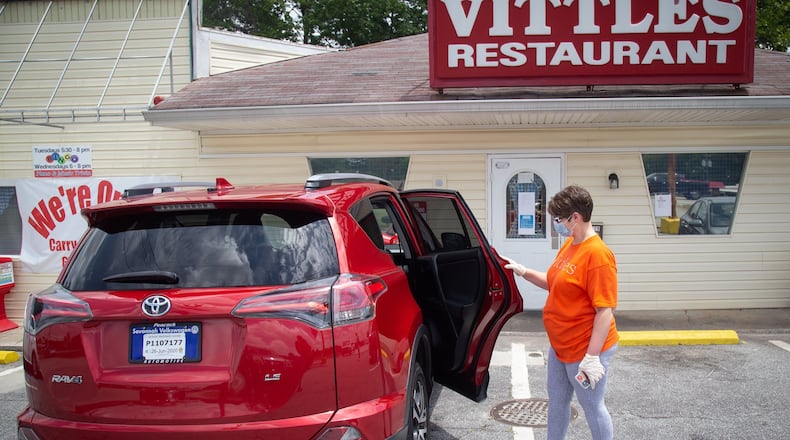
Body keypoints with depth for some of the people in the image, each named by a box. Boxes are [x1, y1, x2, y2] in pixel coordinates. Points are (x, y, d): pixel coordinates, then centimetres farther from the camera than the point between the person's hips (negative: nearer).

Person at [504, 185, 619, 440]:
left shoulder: (597, 254, -24)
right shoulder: (569, 244, 5)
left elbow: (605, 310, -25)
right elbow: (554, 283, 18)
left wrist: (592, 357, -27)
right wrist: (523, 272, 6)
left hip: (585, 349, -9)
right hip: (560, 345, 9)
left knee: (592, 407, 8)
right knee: (557, 400, 22)